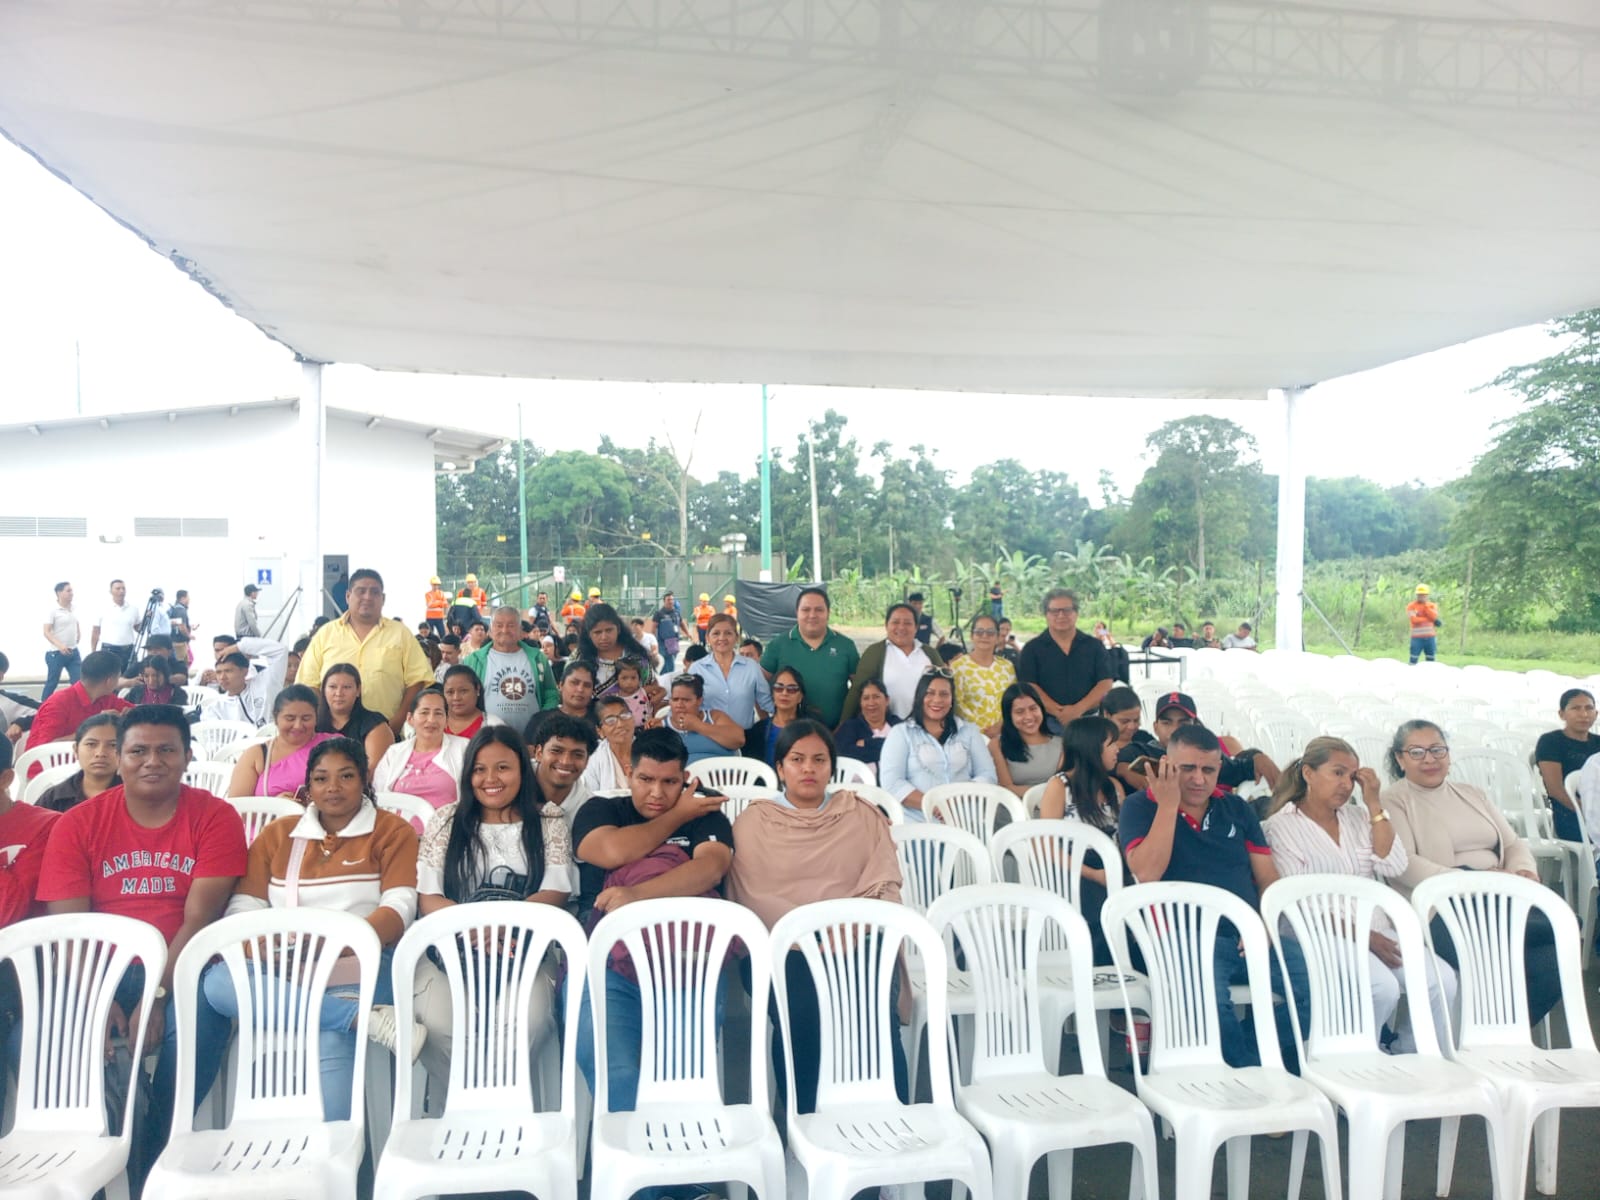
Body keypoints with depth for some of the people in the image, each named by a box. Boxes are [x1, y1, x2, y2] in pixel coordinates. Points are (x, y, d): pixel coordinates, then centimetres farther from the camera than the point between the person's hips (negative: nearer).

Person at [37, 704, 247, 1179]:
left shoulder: (215, 817, -2)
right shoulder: (78, 824, 4)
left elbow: (199, 918, -9)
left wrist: (158, 995, -20)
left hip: (183, 970, -2)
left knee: (201, 1015, -32)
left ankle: (152, 1162, -6)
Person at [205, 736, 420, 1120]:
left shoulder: (392, 832, 8)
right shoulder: (277, 834, 19)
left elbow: (399, 908, -5)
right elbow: (243, 908, 9)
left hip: (360, 966, -4)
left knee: (332, 1041, -36)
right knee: (216, 981, -28)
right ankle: (366, 1017, -34)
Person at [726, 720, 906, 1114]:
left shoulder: (862, 815, 19)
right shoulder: (754, 821, 14)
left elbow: (885, 886, 8)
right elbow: (754, 897, 2)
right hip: (783, 946, -1)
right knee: (803, 1014, -32)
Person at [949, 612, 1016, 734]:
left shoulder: (1007, 666, 11)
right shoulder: (958, 666, -3)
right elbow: (957, 703, -8)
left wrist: (1002, 725, -6)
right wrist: (983, 729, -13)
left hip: (1004, 734, 4)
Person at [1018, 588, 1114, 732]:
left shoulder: (1094, 646, 8)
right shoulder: (1032, 649, 4)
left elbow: (1105, 684, 0)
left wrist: (1078, 709, -16)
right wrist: (1059, 712, -18)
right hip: (1046, 723, -1)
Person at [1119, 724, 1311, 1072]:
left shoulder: (1236, 808, 18)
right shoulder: (1139, 807, 5)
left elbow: (1268, 879, 15)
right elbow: (1147, 874, -11)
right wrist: (1169, 804, -9)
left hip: (1248, 938, 5)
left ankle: (1251, 1064, -4)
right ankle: (1258, 1072, -8)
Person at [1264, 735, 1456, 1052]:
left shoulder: (1358, 817, 18)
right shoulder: (1281, 827, -1)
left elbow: (1394, 866, 4)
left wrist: (1374, 805, 1)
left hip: (1377, 929, 6)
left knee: (1442, 980, -18)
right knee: (1383, 988, -30)